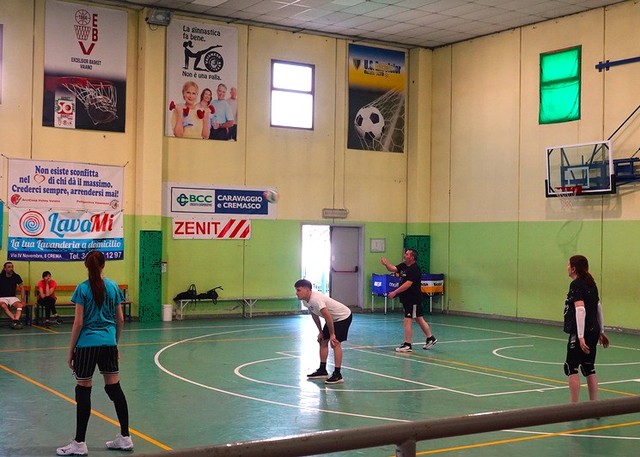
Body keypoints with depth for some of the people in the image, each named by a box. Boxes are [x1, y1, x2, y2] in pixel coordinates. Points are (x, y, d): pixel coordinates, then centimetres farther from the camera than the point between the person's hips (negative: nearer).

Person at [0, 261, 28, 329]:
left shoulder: (16, 277, 3)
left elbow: (21, 288, 11)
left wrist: (22, 300, -1)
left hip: (12, 297, 2)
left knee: (20, 305, -30)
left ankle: (15, 321, -48)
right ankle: (15, 320, -45)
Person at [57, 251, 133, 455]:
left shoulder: (82, 289, -8)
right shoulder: (113, 286, 5)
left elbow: (78, 322, -10)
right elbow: (120, 319, 8)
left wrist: (71, 350, -2)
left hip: (87, 344, -4)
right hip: (109, 343, 5)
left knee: (83, 391, 2)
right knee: (114, 387, 10)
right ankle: (125, 438, 15)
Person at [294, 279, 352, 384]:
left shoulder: (316, 300, -34)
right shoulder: (305, 301, -4)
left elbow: (328, 317, -34)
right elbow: (314, 315, 11)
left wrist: (332, 334, -26)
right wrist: (320, 331, 11)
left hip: (343, 317, -10)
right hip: (333, 318, 10)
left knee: (335, 343, -17)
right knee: (323, 341, 10)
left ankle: (337, 375, -15)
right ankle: (322, 371, 19)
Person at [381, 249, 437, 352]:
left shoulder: (414, 269, -17)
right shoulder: (403, 266, 11)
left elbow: (408, 284, -25)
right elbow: (393, 269, 0)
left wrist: (395, 292, -27)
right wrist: (386, 264, -20)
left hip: (413, 299, -9)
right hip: (407, 299, 9)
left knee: (407, 321, -9)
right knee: (420, 319, 18)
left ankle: (407, 345, -5)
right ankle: (430, 338, 30)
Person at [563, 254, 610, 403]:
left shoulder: (576, 285, -12)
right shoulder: (591, 283, 13)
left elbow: (580, 309, -21)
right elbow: (599, 307, 19)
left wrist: (581, 336, -25)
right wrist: (601, 332, 26)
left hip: (580, 334, -8)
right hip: (593, 332, 8)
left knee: (571, 368, -2)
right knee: (589, 368, 13)